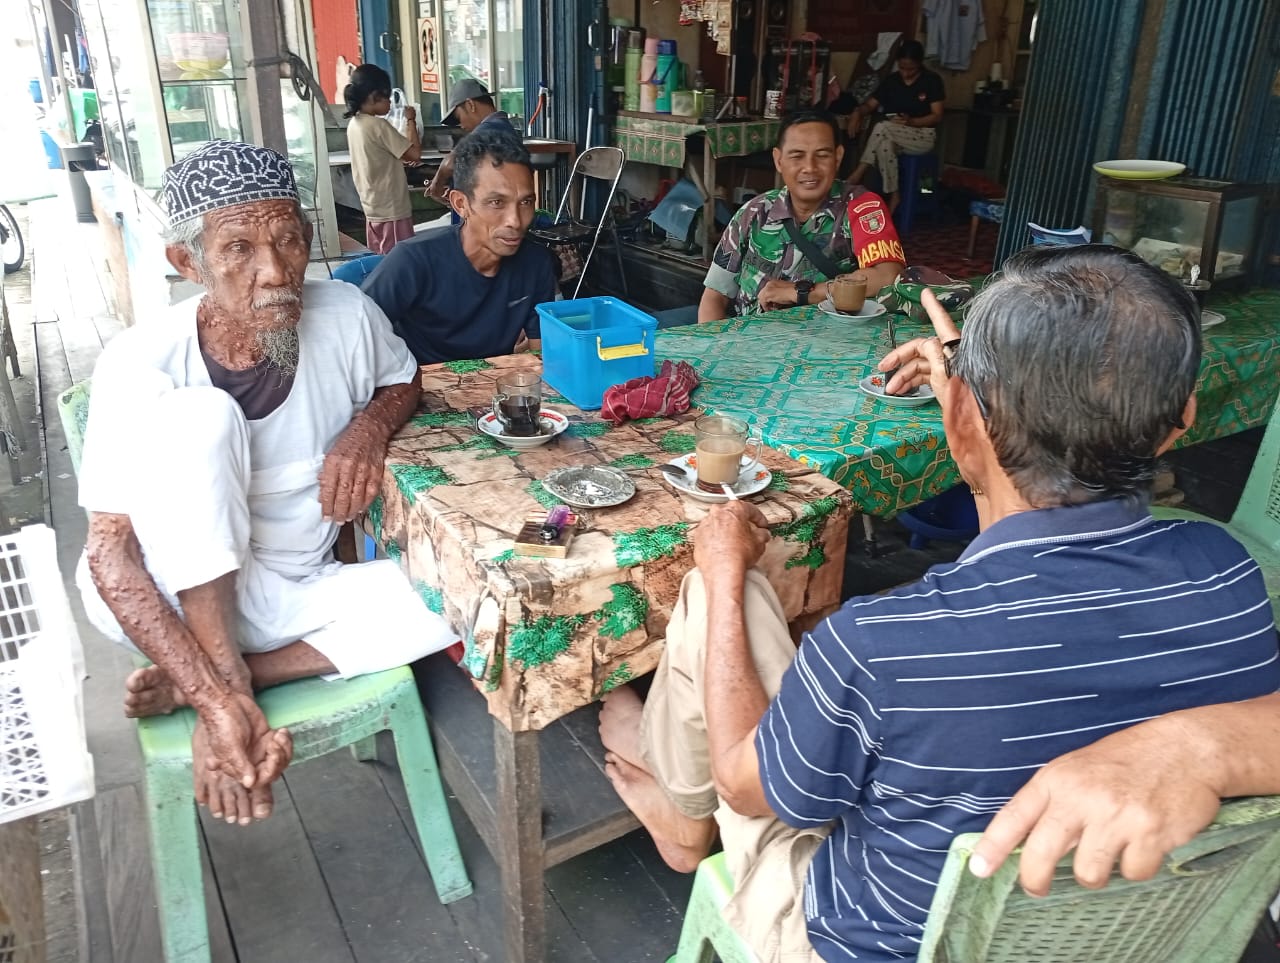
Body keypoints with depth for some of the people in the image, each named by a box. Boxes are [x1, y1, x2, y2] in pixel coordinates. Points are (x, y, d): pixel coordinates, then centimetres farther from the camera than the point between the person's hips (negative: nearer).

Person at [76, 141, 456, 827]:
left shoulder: (346, 316, -11)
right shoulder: (141, 365, -20)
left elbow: (402, 381, 11)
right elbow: (110, 553, -22)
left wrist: (368, 429, -15)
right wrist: (218, 701, -35)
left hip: (300, 597, 4)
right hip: (178, 600, -3)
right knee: (195, 415, -29)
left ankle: (213, 678, -14)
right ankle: (223, 684, -22)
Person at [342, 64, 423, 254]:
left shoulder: (354, 124, 9)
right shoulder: (378, 125, -18)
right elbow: (415, 153, -17)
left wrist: (404, 159, 12)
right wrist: (410, 121, -5)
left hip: (373, 209, 9)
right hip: (392, 211, -9)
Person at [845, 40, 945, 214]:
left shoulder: (932, 81, -1)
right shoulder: (890, 81, 10)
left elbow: (937, 116, -6)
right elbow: (870, 105, 7)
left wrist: (910, 121, -22)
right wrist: (858, 112, -17)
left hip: (923, 137, -3)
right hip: (893, 138, 4)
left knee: (882, 128, -32)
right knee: (884, 144, -36)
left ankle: (858, 175, -26)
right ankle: (893, 196, -32)